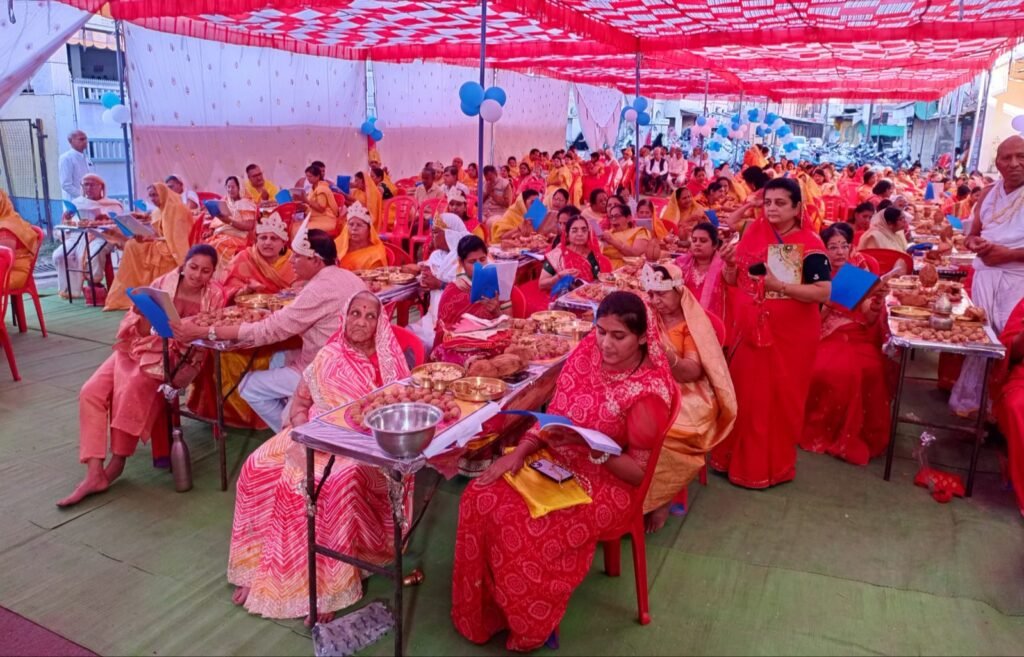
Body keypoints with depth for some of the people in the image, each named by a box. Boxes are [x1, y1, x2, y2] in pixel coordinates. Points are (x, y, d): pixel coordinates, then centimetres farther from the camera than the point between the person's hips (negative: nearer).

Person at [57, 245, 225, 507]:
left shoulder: (214, 295, -4)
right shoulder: (162, 283, -1)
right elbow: (138, 331, 0)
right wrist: (143, 316, -22)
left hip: (175, 357, -3)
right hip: (138, 348, 3)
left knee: (132, 389, -31)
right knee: (91, 392, -17)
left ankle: (117, 461, -13)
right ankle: (94, 474, -18)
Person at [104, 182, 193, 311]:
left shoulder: (176, 209, -11)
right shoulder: (157, 212, 16)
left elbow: (177, 239, -18)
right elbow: (156, 235, 12)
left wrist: (152, 239, -21)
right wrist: (144, 236, -9)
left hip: (174, 251, -8)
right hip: (160, 247, 8)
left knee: (134, 247, -18)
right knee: (131, 246, -9)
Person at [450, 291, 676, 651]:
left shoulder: (649, 392, -21)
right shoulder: (588, 351, -3)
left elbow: (639, 472, -15)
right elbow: (553, 414, 4)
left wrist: (591, 446, -29)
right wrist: (520, 451, -10)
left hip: (606, 486, -6)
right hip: (556, 462, 7)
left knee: (519, 525, -25)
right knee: (482, 497, -13)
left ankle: (529, 626, 4)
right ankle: (483, 610, 6)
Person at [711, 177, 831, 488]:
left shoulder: (809, 244, -9)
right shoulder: (753, 233, 3)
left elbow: (823, 291, -18)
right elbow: (734, 280, 9)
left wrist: (779, 285, -28)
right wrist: (728, 265, -12)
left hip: (790, 335, -4)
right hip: (748, 330, 4)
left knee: (781, 399, 8)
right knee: (744, 395, 12)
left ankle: (774, 465, 24)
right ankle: (738, 457, 29)